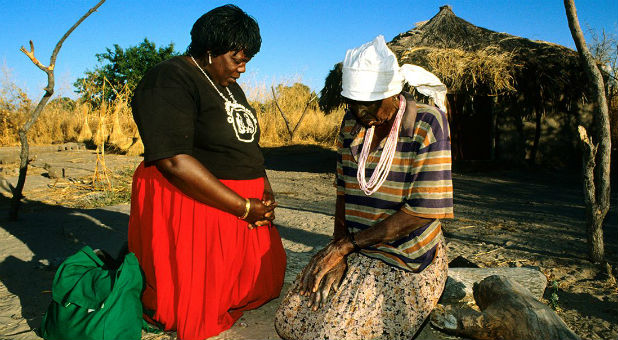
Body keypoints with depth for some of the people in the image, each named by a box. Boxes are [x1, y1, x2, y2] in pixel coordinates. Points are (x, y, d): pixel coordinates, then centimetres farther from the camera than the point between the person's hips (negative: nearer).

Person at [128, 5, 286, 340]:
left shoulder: (229, 86, 14)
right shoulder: (169, 81, -16)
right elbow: (174, 162, -26)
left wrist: (264, 187, -1)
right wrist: (243, 208, -23)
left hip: (243, 203, 9)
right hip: (189, 206, -9)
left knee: (263, 282, 16)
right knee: (192, 306, 0)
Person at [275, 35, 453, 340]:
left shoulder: (428, 124, -18)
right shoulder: (352, 122, 0)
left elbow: (421, 212, -21)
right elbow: (343, 192, 4)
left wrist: (344, 245, -17)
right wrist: (336, 250, -10)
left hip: (406, 262, -5)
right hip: (356, 251, 5)